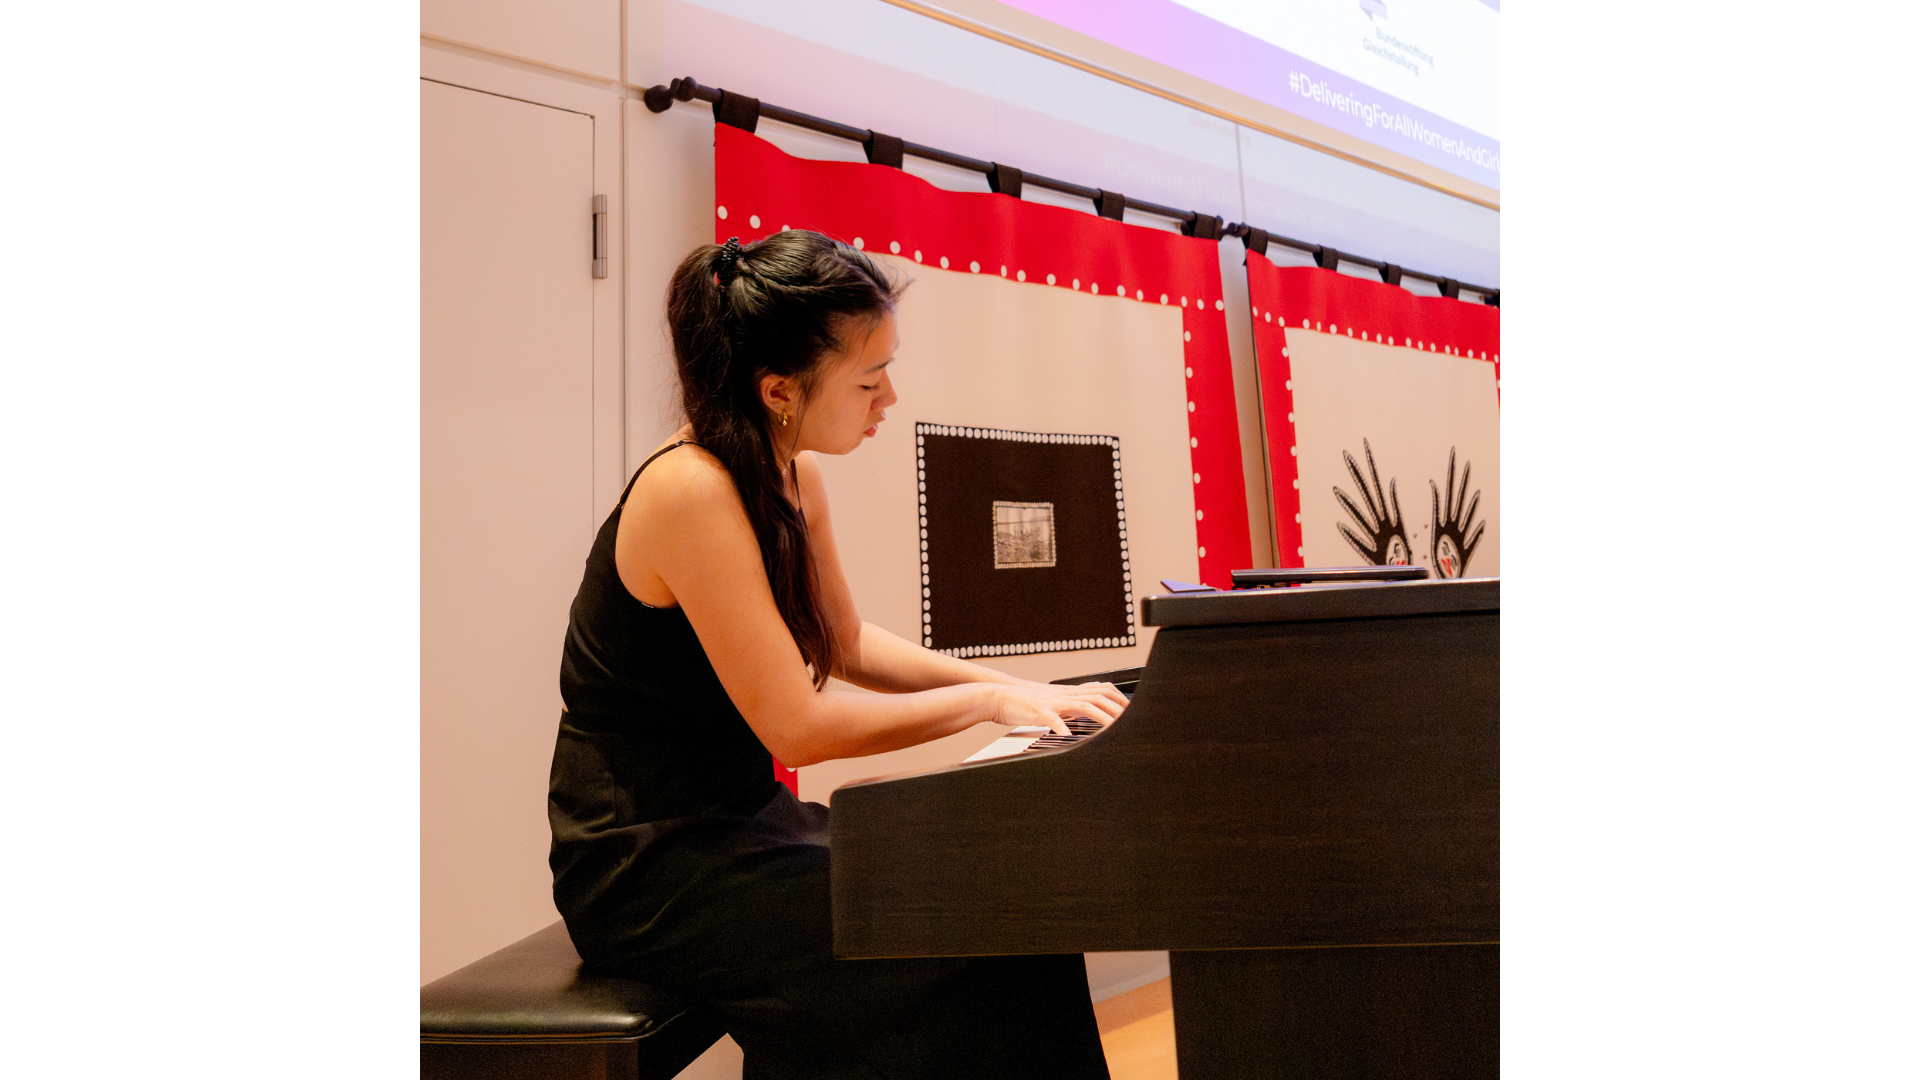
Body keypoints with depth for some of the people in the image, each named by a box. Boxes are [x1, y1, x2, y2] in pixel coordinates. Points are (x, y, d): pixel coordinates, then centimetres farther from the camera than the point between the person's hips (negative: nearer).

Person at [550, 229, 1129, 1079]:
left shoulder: (793, 474, 3)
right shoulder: (691, 490, -25)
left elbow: (849, 645, 12)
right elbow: (796, 726, -26)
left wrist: (1022, 690, 2)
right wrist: (987, 700, -15)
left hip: (736, 826, 8)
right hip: (648, 864, -8)